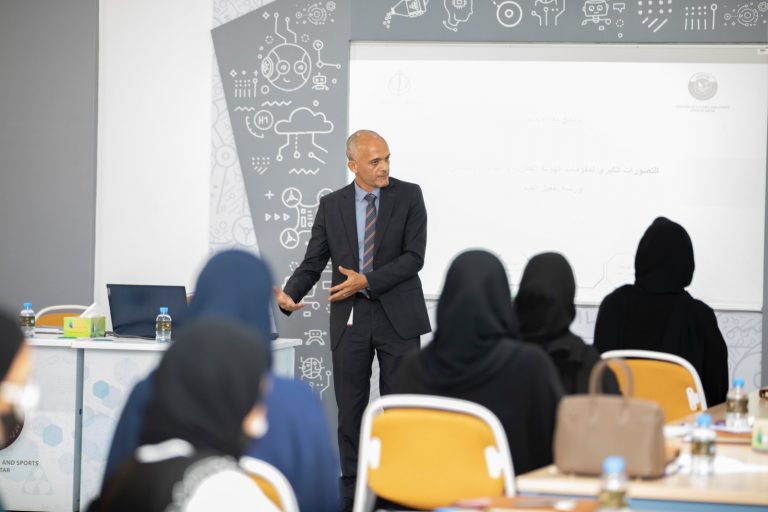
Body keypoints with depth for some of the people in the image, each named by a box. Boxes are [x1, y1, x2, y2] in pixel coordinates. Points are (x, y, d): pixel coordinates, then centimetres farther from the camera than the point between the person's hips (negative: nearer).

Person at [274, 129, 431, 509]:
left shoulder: (408, 196, -1)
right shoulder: (331, 206, 5)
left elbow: (414, 257, -9)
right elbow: (312, 263, 3)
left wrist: (367, 281, -17)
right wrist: (288, 295, -16)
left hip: (397, 317, -2)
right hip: (350, 320, 2)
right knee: (350, 410, 6)